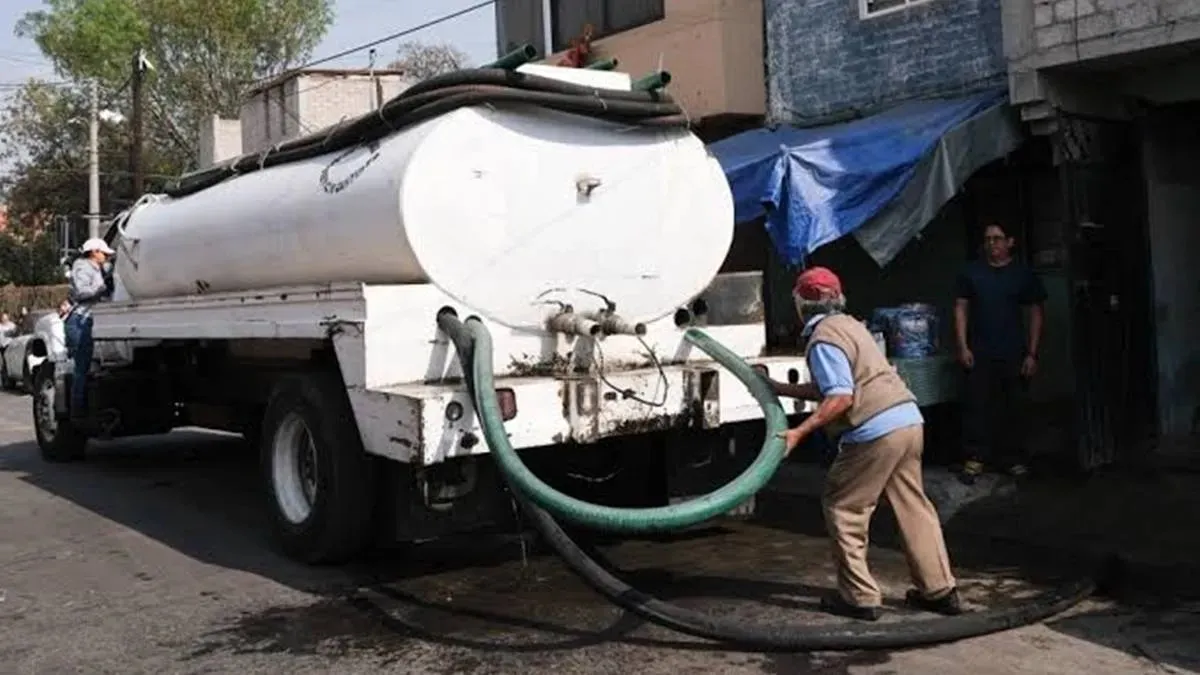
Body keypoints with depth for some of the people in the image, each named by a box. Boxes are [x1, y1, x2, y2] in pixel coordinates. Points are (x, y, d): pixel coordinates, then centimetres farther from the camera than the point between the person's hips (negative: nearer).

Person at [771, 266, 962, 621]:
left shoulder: (823, 338, -9)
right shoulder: (848, 324, 21)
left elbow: (840, 397, -18)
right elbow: (827, 389, 25)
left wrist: (799, 431, -16)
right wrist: (777, 388, 31)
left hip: (875, 431, -9)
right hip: (909, 420, 9)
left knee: (842, 508, 3)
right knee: (913, 506, 15)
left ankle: (859, 597, 6)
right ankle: (940, 590, 21)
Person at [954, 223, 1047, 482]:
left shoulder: (1023, 274, 5)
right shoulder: (971, 272, 6)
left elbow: (1036, 314, 5)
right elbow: (961, 309, 6)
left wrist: (1032, 354, -1)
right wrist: (962, 346, -3)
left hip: (1015, 354, 0)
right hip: (980, 354, 0)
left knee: (1014, 407, 5)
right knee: (976, 406, -5)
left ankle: (1014, 458, 16)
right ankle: (975, 458, 2)